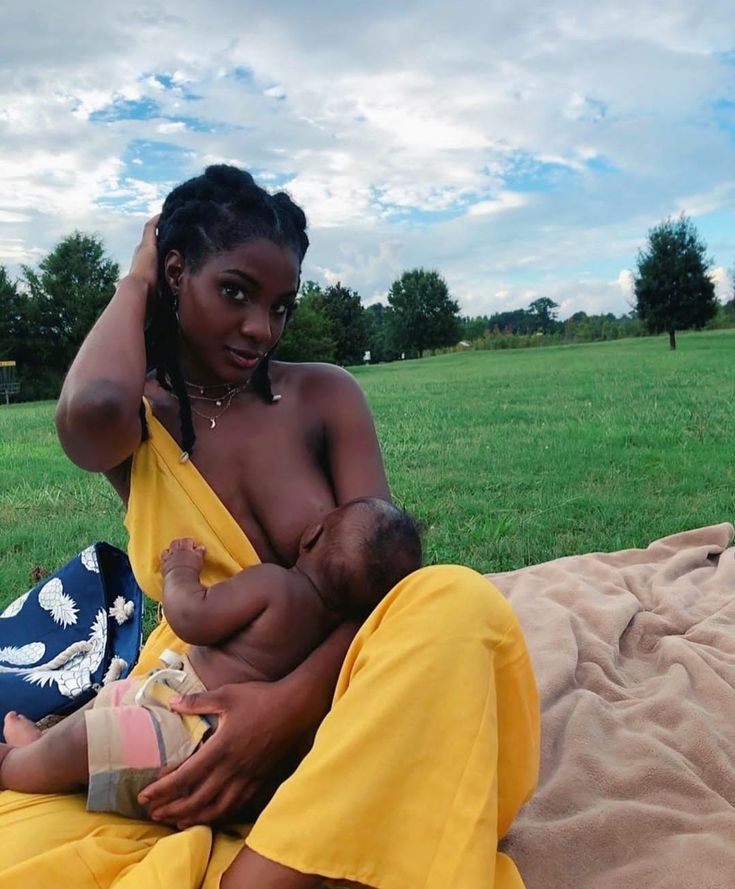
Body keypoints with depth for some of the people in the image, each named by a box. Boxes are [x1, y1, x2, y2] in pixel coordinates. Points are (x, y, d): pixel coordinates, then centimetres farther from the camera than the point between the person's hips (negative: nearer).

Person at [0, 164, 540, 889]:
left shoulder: (325, 395, -1)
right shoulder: (132, 424, -1)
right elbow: (92, 409, -29)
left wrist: (294, 699, -27)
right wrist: (134, 282, -7)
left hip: (324, 685, 1)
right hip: (189, 714, 0)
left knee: (459, 601, -32)